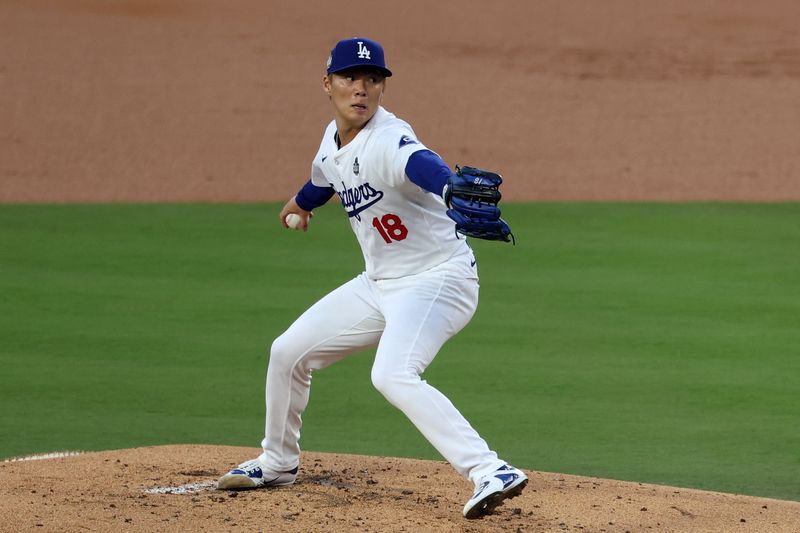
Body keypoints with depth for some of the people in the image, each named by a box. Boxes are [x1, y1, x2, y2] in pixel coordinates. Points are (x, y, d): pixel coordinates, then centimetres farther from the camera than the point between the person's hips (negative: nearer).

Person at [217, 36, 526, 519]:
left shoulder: (388, 141, -24)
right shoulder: (334, 139, 3)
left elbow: (424, 167, -48)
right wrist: (304, 200, 49)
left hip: (437, 279, -9)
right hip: (380, 283, 9)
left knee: (393, 376, -32)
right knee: (289, 352, 15)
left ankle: (492, 473, -36)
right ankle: (278, 462, 38)